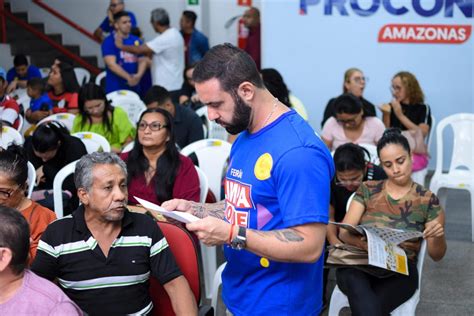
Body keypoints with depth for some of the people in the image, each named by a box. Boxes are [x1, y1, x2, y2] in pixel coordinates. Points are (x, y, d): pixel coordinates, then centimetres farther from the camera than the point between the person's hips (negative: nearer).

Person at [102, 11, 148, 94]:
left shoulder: (136, 41, 10)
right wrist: (129, 77, -19)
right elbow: (111, 64, -14)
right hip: (115, 88, -5)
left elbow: (142, 61, 10)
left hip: (134, 87, 5)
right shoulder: (109, 42, -5)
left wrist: (138, 75, -11)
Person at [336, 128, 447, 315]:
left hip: (400, 272, 0)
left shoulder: (427, 200, 6)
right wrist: (363, 242, -20)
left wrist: (438, 237, -16)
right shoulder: (367, 190, 11)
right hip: (357, 264, 1)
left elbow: (437, 255, 8)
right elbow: (344, 231, 3)